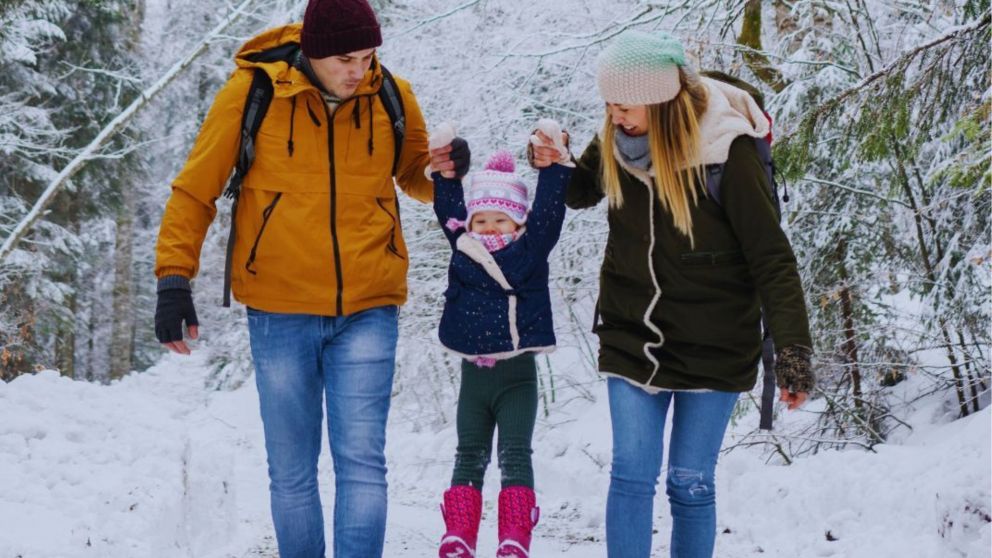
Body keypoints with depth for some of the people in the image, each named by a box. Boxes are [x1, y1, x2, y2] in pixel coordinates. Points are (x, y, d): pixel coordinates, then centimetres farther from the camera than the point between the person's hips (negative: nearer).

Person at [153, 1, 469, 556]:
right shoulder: (252, 92, -6)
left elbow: (416, 178, 18)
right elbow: (195, 190, 0)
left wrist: (446, 172, -5)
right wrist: (175, 278, -8)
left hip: (368, 310, 1)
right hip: (280, 311, 0)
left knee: (362, 463, -5)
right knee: (291, 473, 8)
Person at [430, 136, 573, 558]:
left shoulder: (531, 249, 0)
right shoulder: (464, 249, 5)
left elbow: (549, 209, -6)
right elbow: (448, 207, 5)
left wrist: (554, 166, -13)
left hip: (517, 373, -3)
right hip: (473, 372, 3)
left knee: (515, 456, -3)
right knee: (469, 457, 10)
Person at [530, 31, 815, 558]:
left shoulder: (725, 149, -18)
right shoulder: (614, 143, -6)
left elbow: (770, 256, -15)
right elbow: (578, 193, 16)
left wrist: (793, 348, -20)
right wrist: (552, 163, -6)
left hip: (712, 346, -3)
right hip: (632, 337, 3)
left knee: (690, 483, 4)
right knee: (631, 475, -2)